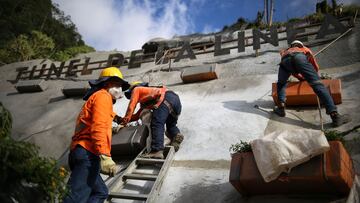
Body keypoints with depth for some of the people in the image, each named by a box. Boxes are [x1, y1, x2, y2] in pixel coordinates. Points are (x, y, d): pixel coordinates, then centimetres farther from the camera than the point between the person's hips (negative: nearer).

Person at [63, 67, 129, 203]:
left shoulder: (95, 98, 32)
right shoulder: (103, 95, -1)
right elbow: (98, 127, -17)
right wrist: (105, 156, -25)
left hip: (80, 151, 10)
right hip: (88, 154, -10)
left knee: (100, 192, 15)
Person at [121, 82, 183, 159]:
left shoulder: (136, 89, 23)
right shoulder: (144, 101, 43)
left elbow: (131, 106, 14)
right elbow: (138, 115, 43)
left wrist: (126, 119, 19)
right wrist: (127, 119, 38)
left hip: (166, 98, -9)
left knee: (156, 124, -18)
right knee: (170, 125, 24)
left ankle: (157, 150, -32)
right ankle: (176, 134, -7)